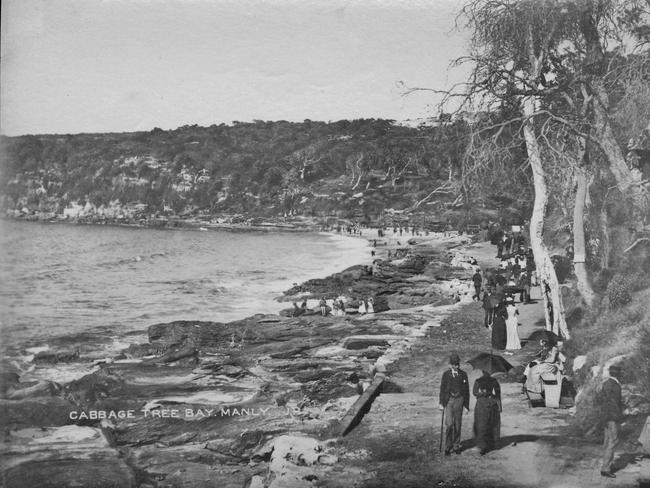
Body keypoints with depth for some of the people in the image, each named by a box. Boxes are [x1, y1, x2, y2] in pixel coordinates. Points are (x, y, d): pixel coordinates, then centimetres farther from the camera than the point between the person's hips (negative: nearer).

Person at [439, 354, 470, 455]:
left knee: (458, 424, 5)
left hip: (459, 400, 1)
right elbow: (442, 389, 4)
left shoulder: (463, 374, 5)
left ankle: (456, 446, 16)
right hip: (448, 400, -1)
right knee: (449, 424, -9)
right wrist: (441, 403, -1)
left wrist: (466, 405, 5)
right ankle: (448, 447, 0)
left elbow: (466, 390, 8)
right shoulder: (446, 374, 3)